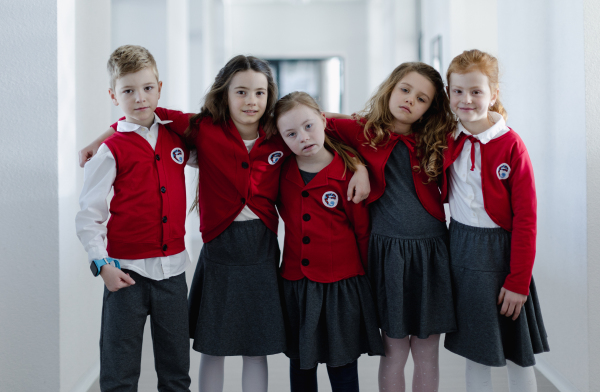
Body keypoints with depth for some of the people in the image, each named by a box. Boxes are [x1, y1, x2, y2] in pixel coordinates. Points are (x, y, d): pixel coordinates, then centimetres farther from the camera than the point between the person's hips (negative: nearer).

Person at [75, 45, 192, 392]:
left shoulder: (177, 137, 6)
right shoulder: (111, 149, -6)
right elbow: (88, 214, -6)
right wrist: (102, 264, -14)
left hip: (173, 267, 4)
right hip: (128, 270, -4)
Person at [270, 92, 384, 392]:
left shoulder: (349, 170, -10)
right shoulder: (282, 171, 0)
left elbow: (363, 229, -5)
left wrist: (369, 277, -1)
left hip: (341, 285, -3)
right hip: (295, 285, 3)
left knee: (343, 367, 8)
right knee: (301, 363, 15)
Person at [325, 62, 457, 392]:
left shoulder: (433, 142, 7)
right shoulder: (364, 132, 2)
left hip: (430, 250, 2)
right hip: (387, 250, -2)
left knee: (427, 352, 8)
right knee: (394, 350, 4)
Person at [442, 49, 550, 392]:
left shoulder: (511, 145, -12)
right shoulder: (447, 141, 0)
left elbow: (526, 218, -12)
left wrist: (518, 281, -15)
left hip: (502, 250, -3)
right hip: (461, 247, 4)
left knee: (518, 354, 5)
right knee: (475, 352, 12)